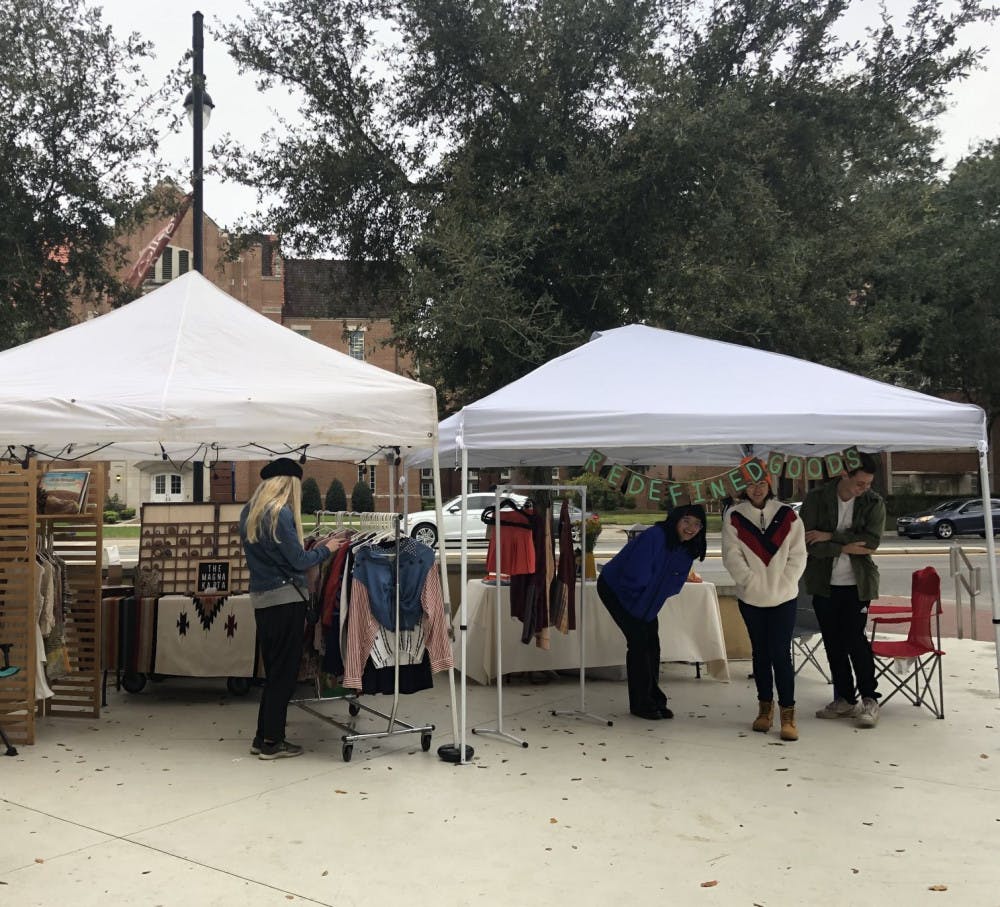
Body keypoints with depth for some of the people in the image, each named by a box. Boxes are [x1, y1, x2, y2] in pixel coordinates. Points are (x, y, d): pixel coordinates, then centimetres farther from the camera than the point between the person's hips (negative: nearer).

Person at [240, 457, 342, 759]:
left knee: (273, 669, 17)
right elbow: (298, 561, -13)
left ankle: (262, 737, 22)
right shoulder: (280, 513, -15)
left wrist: (310, 548, 16)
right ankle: (272, 742, 7)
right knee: (284, 671, 1)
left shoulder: (249, 513, 12)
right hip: (285, 599, -8)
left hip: (261, 598, 8)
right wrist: (326, 549, 2)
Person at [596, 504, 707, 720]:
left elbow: (674, 584, 3)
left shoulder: (687, 549, -6)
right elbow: (637, 575, -32)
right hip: (616, 589, -8)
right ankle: (640, 703, 2)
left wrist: (653, 600, -6)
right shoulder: (655, 536, -32)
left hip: (644, 598, 8)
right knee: (639, 641, -9)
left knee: (652, 643, 8)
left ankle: (654, 700, 20)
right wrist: (637, 601, -17)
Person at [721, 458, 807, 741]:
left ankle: (787, 714, 3)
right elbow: (732, 555, -8)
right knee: (760, 653, 13)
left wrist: (784, 582, -9)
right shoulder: (733, 517, -3)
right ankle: (765, 707, 26)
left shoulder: (787, 515, -1)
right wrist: (751, 582, -14)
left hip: (784, 597, -1)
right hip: (751, 598, 1)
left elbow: (798, 555, -1)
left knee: (781, 654, -5)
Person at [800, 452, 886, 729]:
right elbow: (808, 542, -12)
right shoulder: (815, 499, -4)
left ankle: (869, 700, 9)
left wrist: (831, 536, -19)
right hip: (824, 584, 2)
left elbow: (871, 540, -17)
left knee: (854, 639, -7)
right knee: (833, 643, 9)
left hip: (857, 584, -2)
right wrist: (845, 547, -16)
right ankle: (844, 699, 21)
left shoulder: (874, 503, -3)